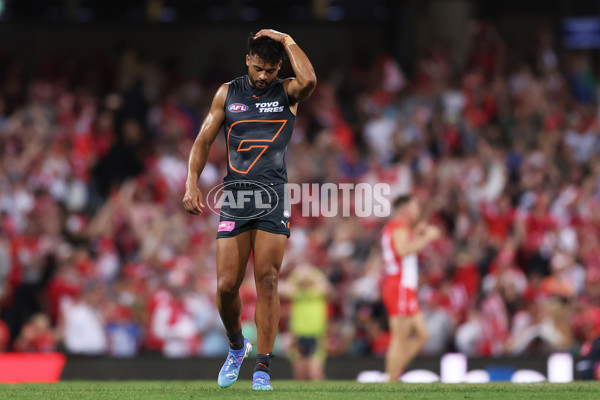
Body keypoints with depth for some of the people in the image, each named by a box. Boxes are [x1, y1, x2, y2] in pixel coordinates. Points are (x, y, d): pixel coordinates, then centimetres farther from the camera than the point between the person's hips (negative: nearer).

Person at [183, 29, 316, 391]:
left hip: (274, 197, -2)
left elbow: (309, 81, -21)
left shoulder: (287, 92, 3)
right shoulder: (228, 93, 9)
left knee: (267, 281, -8)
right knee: (226, 286, -2)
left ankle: (263, 369, -3)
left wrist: (287, 40, -9)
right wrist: (192, 183, -3)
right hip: (235, 196, 2)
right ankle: (236, 347, 26)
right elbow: (204, 140, 11)